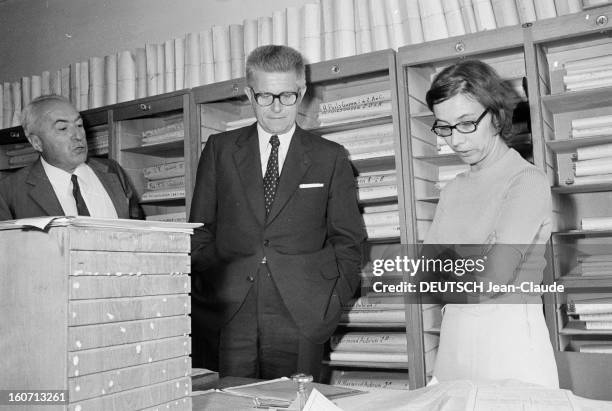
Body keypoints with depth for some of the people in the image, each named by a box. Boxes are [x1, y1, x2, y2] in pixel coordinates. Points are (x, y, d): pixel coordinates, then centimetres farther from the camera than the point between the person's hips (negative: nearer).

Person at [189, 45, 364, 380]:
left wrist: (334, 299, -2)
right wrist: (212, 283, -1)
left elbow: (347, 239, 9)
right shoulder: (219, 149, 10)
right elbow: (201, 228, 11)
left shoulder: (330, 158, 7)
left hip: (301, 315, 0)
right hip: (230, 316, 1)